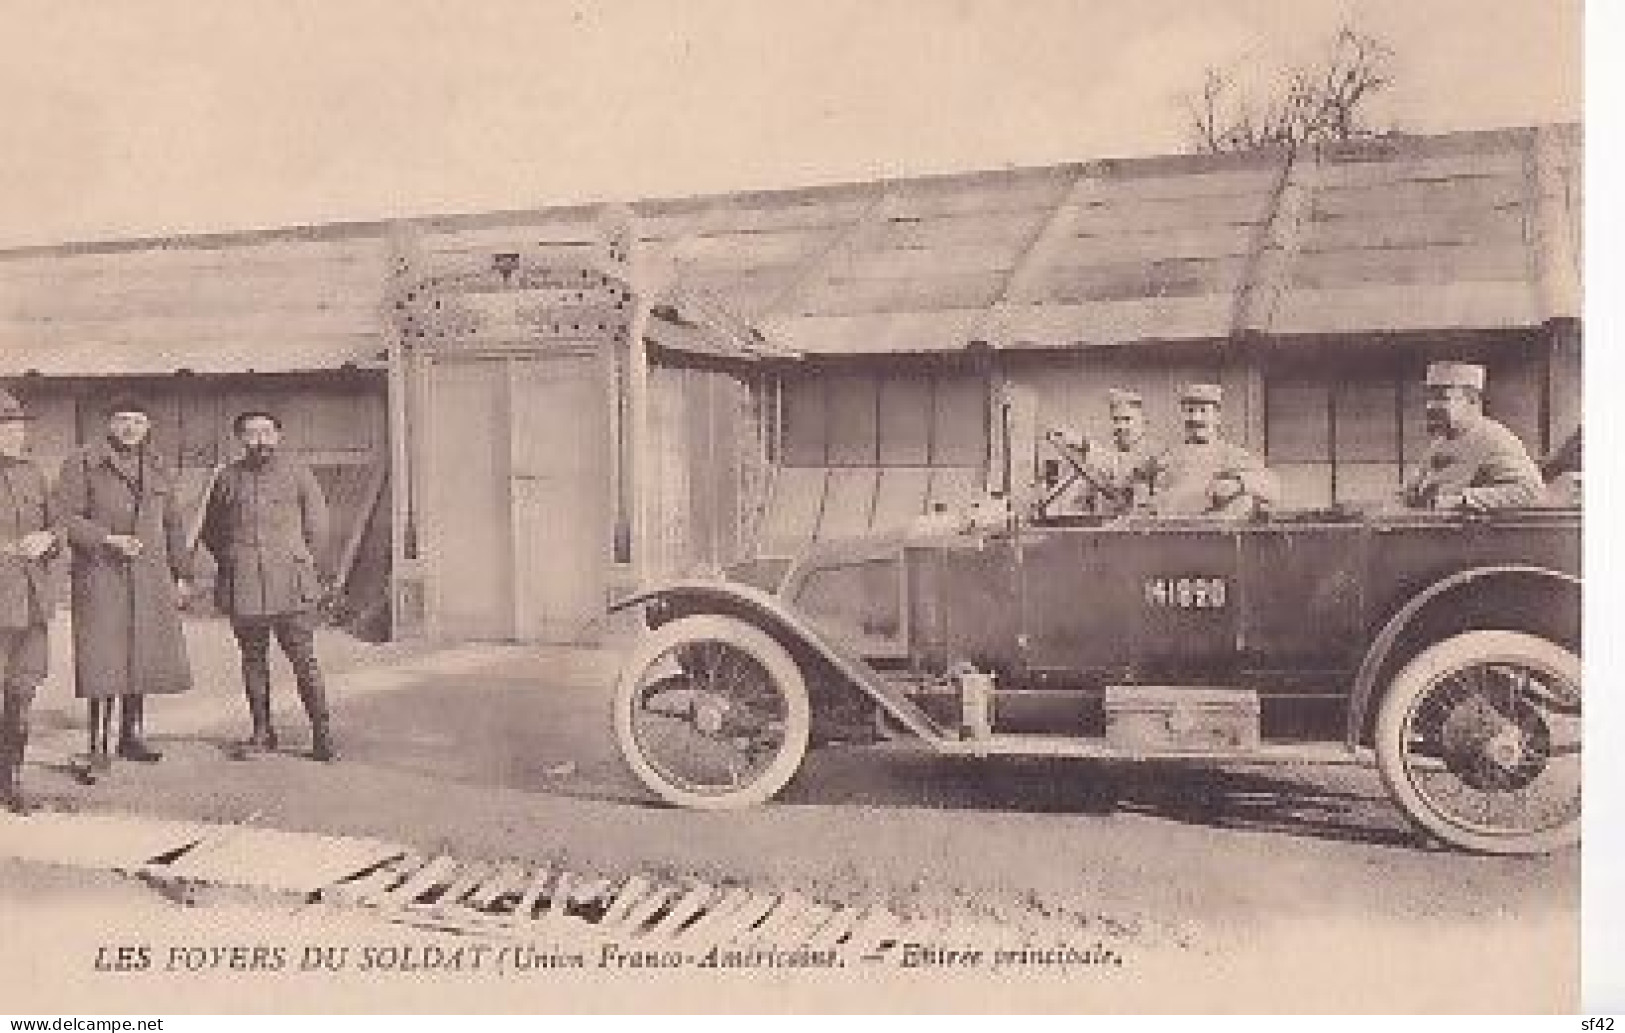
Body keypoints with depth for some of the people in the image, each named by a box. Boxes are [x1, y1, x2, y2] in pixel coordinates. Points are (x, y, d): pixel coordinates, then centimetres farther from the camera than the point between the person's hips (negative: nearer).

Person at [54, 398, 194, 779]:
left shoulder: (158, 468, 12)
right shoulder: (82, 463, -1)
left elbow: (173, 523, 18)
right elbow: (65, 516, -6)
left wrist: (182, 574, 15)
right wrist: (109, 539, -18)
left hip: (150, 574, 5)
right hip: (100, 575, -5)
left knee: (143, 655, 8)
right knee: (103, 659, -8)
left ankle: (131, 736, 23)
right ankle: (98, 751, -3)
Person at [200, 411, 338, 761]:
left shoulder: (297, 473, 4)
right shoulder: (228, 478, 9)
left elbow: (317, 527, 9)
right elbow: (210, 532, 23)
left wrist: (317, 576, 8)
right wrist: (232, 563, 14)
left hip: (291, 586, -2)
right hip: (244, 588, 2)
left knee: (304, 659, -4)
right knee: (253, 660, 9)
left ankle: (322, 735, 2)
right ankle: (261, 733, 21)